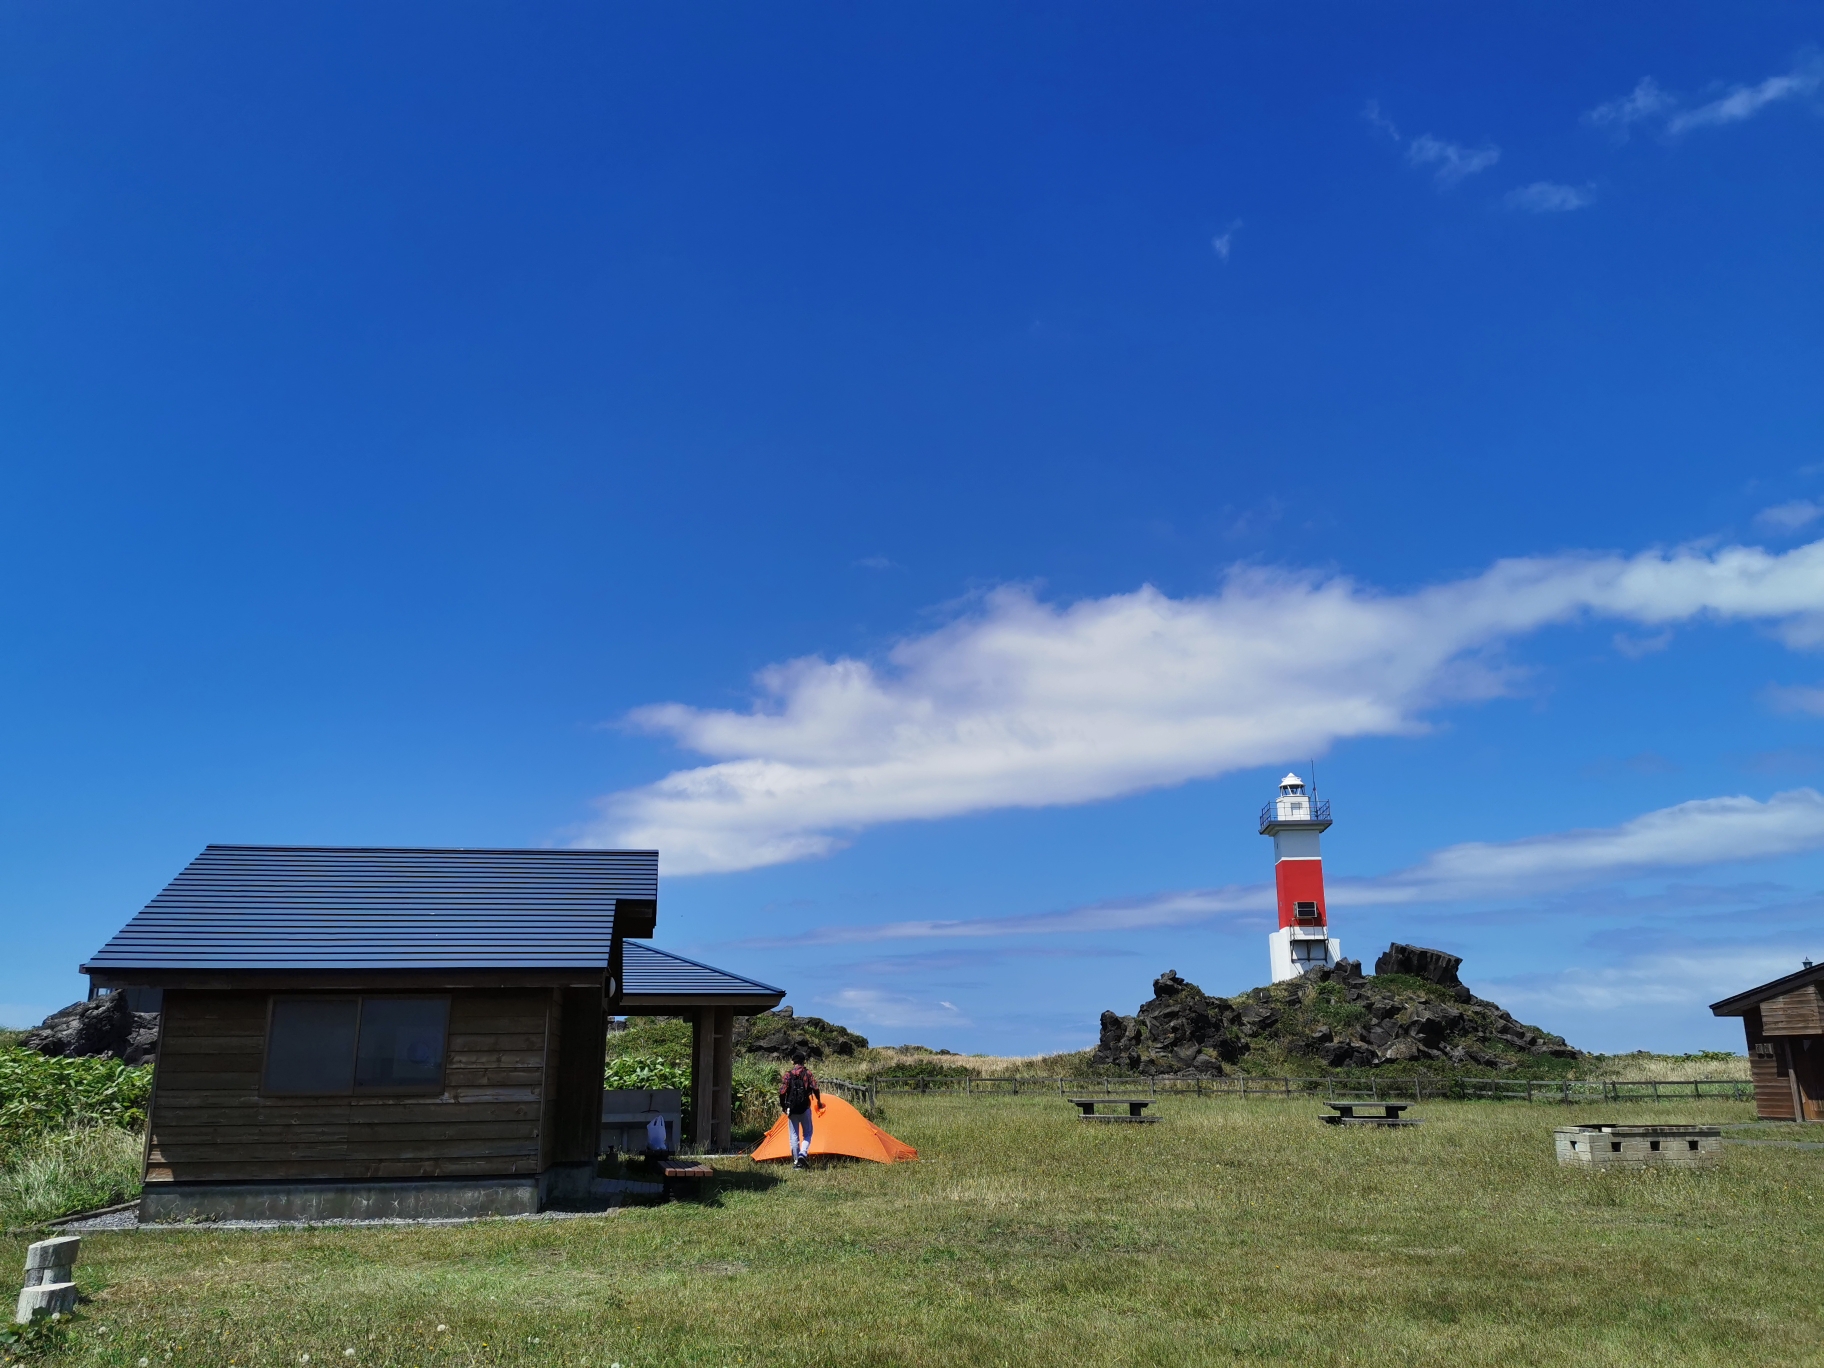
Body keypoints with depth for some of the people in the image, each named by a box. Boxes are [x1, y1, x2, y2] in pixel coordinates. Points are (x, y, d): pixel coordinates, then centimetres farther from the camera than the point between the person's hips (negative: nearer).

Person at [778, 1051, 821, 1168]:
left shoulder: (788, 1074, -1)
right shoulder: (808, 1073, -2)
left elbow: (782, 1092, -5)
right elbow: (815, 1088, -8)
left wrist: (782, 1106, 9)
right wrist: (819, 1101, 9)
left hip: (791, 1109, 1)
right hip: (805, 1108, -1)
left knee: (794, 1135, 10)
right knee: (807, 1133, 13)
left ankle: (796, 1161, 9)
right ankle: (803, 1153, -12)